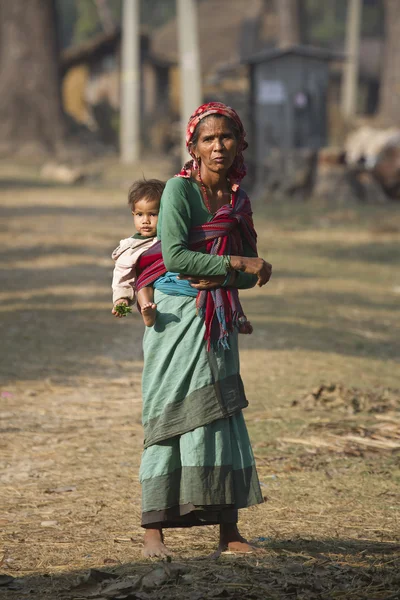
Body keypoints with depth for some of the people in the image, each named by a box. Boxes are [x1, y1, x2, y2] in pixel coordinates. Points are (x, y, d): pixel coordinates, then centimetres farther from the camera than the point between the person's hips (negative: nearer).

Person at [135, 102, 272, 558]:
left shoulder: (238, 198, 9)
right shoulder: (179, 189, -8)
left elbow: (251, 274, 9)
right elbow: (174, 255, -18)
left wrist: (215, 278, -11)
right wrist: (235, 264, -18)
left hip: (218, 322, 5)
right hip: (176, 316, -5)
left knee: (222, 417, 3)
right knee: (170, 417, -6)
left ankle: (229, 533, 6)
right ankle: (153, 532, -1)